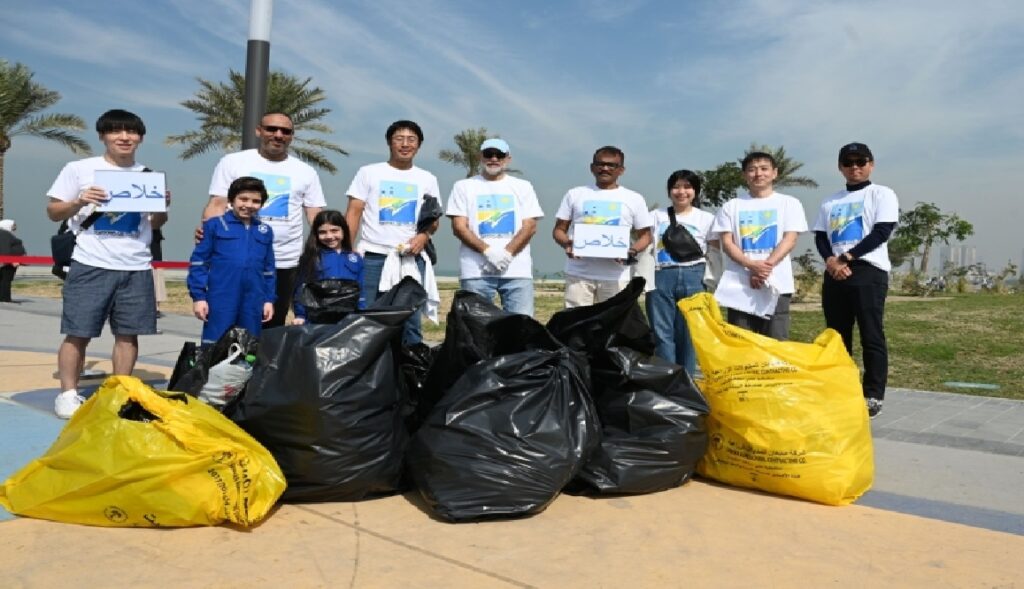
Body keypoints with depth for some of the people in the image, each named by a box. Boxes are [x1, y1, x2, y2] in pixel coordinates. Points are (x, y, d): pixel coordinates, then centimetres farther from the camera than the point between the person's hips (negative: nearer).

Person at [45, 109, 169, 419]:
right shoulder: (79, 169, 3)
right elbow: (53, 212, 5)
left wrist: (163, 207, -3)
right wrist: (79, 202, -13)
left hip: (137, 268, 3)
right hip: (91, 266, -2)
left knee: (128, 333, 5)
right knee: (78, 333, 0)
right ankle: (68, 394, 12)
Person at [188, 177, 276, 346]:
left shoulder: (265, 231, 11)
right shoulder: (214, 225, -1)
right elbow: (198, 262, -2)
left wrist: (269, 299, 12)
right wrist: (198, 296, -7)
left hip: (253, 304, 4)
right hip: (220, 302, -4)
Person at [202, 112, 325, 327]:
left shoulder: (305, 172, 9)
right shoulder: (233, 162, 6)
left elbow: (316, 217, 6)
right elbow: (217, 204, 2)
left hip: (286, 263, 1)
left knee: (273, 326, 9)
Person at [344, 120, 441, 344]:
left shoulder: (427, 179, 13)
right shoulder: (368, 172, 6)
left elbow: (433, 219, 14)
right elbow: (353, 212, 2)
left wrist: (423, 236, -8)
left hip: (411, 258, 2)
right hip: (372, 257, -2)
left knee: (410, 320, 6)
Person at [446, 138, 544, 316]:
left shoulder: (522, 187, 14)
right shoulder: (464, 186, 10)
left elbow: (530, 226, 4)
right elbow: (459, 227, 1)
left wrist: (507, 253, -11)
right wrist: (487, 251, -13)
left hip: (517, 270, 1)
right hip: (476, 271, -1)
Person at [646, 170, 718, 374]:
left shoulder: (706, 218, 10)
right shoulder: (657, 215, 12)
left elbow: (721, 246, 8)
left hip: (692, 278, 0)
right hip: (661, 277, 0)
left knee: (688, 334, 4)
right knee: (662, 333, -1)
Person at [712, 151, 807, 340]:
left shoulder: (789, 203, 8)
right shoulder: (731, 206, 10)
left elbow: (789, 240, -1)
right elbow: (727, 243, 2)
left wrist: (766, 267, -16)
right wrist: (752, 265, -15)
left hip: (776, 285, -1)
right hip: (739, 285, 1)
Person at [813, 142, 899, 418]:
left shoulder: (882, 194, 5)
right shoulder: (830, 201, 18)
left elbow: (881, 232, -7)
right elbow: (820, 237, 11)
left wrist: (846, 257, -12)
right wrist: (830, 260, -9)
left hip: (868, 272, -5)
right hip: (834, 273, 5)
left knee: (871, 336, -6)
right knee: (837, 336, 7)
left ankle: (873, 396, -1)